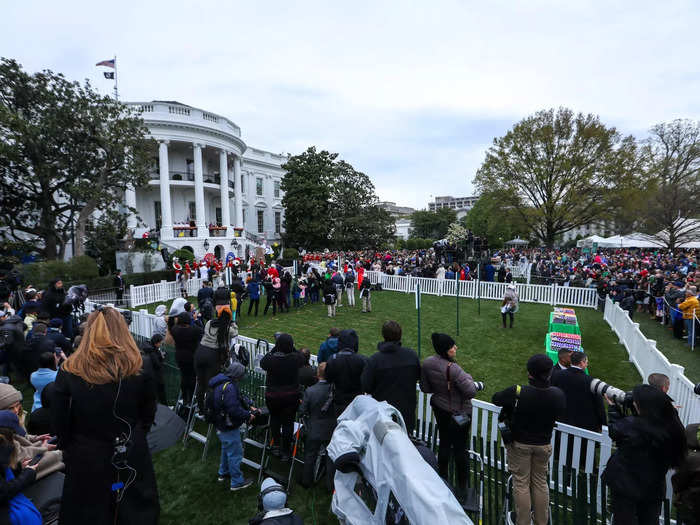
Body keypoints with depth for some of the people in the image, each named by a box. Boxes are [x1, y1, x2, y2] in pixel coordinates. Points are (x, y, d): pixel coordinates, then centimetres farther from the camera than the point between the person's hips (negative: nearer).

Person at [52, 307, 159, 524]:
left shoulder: (68, 372, -15)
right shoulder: (139, 369, -13)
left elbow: (60, 423, -5)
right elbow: (148, 415, -1)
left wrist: (68, 449, 14)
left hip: (86, 459, 0)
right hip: (132, 457, 0)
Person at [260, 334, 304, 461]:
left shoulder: (271, 359, -21)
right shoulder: (295, 358, -20)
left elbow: (262, 363, 1)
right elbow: (302, 359, 4)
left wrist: (273, 350, -2)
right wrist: (292, 349, 2)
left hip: (272, 396, 0)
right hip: (291, 396, 0)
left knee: (274, 418, 27)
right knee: (288, 423, 14)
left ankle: (276, 445, 33)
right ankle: (285, 452, 26)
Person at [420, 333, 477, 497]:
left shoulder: (427, 363, -11)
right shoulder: (453, 369, -30)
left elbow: (425, 388, 0)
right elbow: (471, 391, -29)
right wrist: (468, 378, -11)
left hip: (440, 409, 6)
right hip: (459, 413, -5)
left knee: (444, 444, 20)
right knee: (460, 448, 10)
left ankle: (443, 479, 33)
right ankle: (462, 485, 25)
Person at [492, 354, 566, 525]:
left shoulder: (517, 392, -28)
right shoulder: (558, 395, -18)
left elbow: (495, 399, -13)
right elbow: (560, 414, 2)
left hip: (519, 443, -3)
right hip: (543, 445, 3)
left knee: (521, 483, 12)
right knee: (541, 482, 21)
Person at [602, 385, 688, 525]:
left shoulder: (631, 425, -30)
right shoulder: (673, 426, -17)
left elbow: (614, 432, -7)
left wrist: (613, 407, 6)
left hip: (625, 486, -4)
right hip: (654, 488, 4)